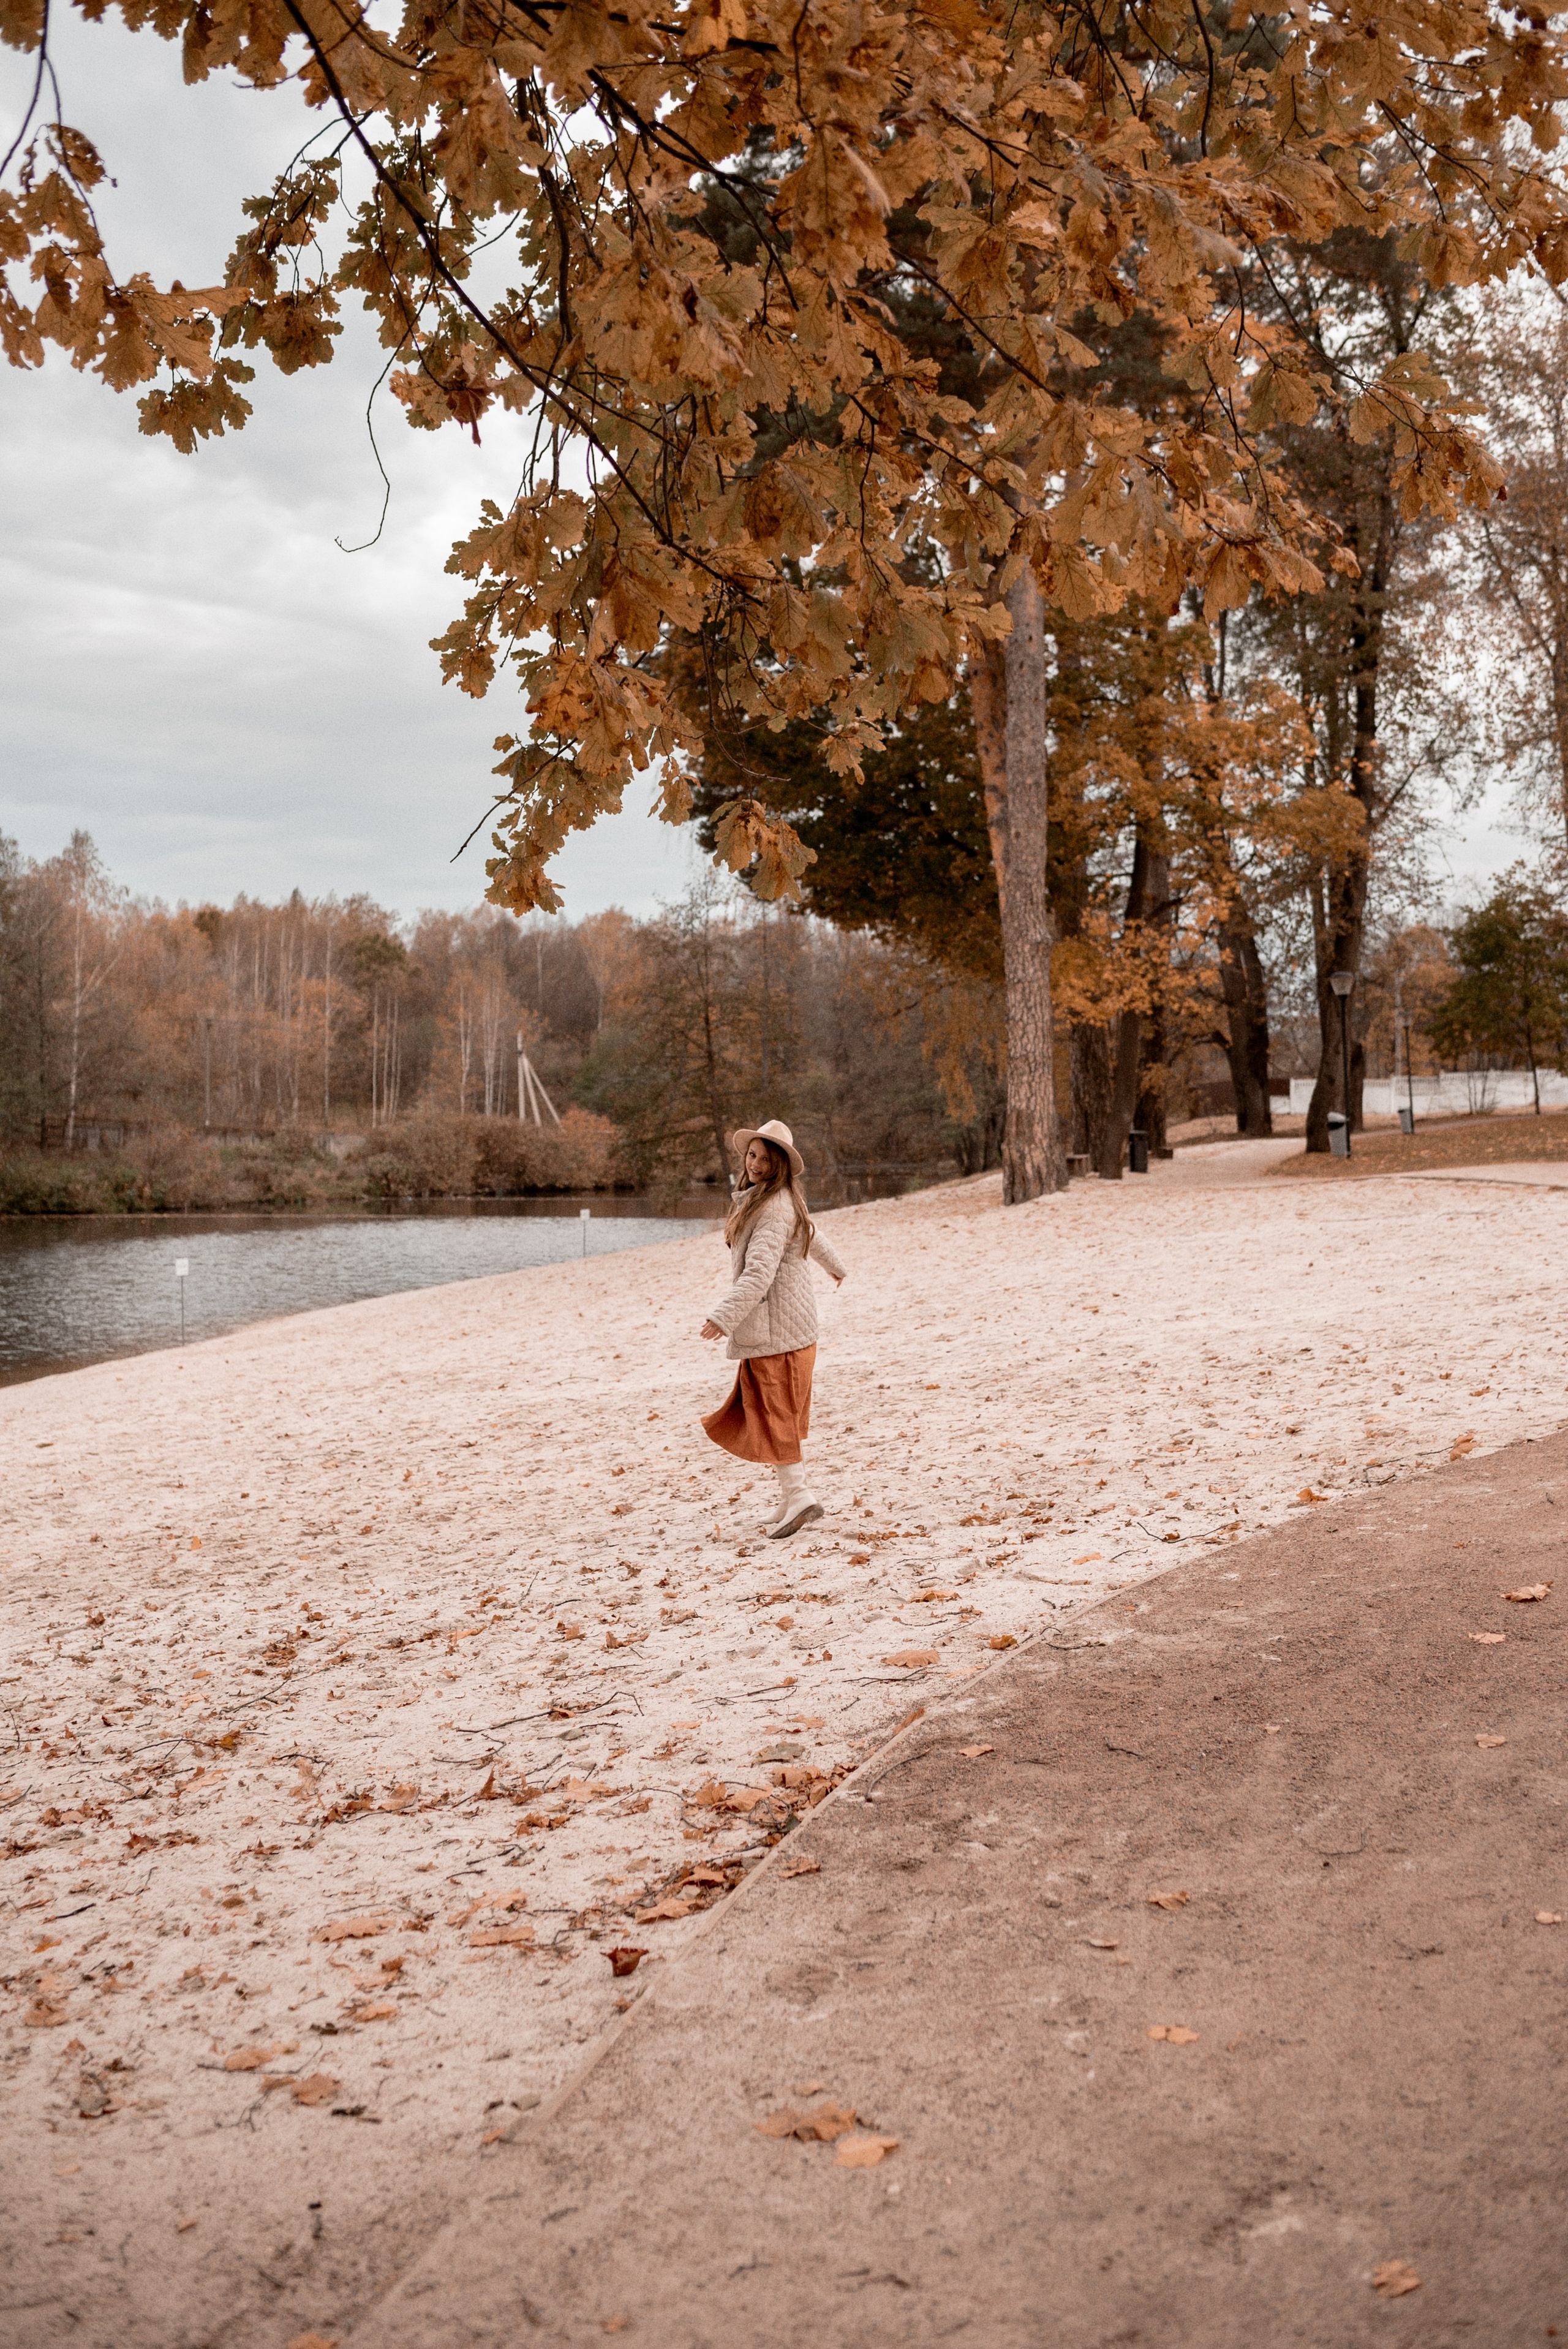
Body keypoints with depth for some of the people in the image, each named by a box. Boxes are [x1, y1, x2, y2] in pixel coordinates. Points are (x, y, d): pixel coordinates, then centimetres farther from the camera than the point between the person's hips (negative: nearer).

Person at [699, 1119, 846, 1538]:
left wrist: (723, 1317, -36)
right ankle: (792, 1501, 16)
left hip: (777, 1326, -10)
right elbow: (811, 1235, 35)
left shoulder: (775, 1208, -18)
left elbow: (759, 1272, -28)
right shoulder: (781, 1201, 15)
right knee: (779, 1412, 12)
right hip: (770, 1325, 10)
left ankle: (798, 1496, -5)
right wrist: (834, 1266, 54)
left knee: (774, 1412, -6)